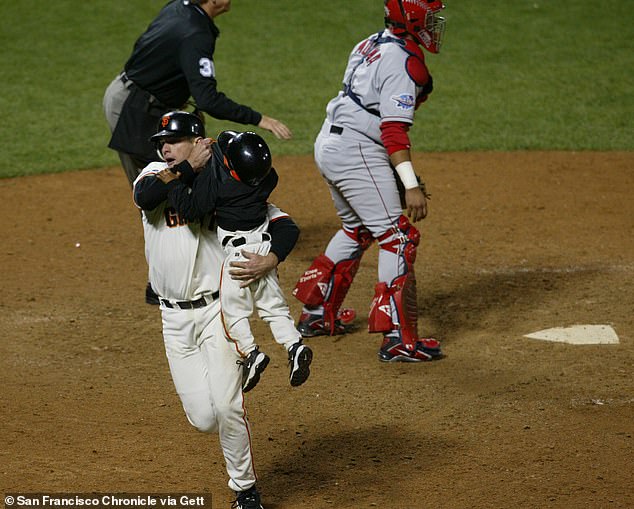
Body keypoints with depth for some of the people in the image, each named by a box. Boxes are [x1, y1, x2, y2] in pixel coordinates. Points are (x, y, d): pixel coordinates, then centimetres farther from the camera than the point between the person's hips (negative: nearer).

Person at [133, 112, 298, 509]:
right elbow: (144, 196, -22)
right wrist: (190, 167, -20)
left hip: (218, 308, -3)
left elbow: (286, 226, -5)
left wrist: (270, 260, -24)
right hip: (174, 316, 3)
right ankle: (237, 431, 36)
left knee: (226, 405, -12)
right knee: (203, 418, 1)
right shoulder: (158, 175, 3)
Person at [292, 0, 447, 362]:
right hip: (357, 152, -10)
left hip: (328, 143, 10)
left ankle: (317, 315, 33)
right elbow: (394, 129, -23)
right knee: (399, 237, -8)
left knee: (357, 230, 26)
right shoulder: (405, 61, -16)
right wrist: (411, 186, -28)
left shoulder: (370, 46, 13)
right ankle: (399, 339, -11)